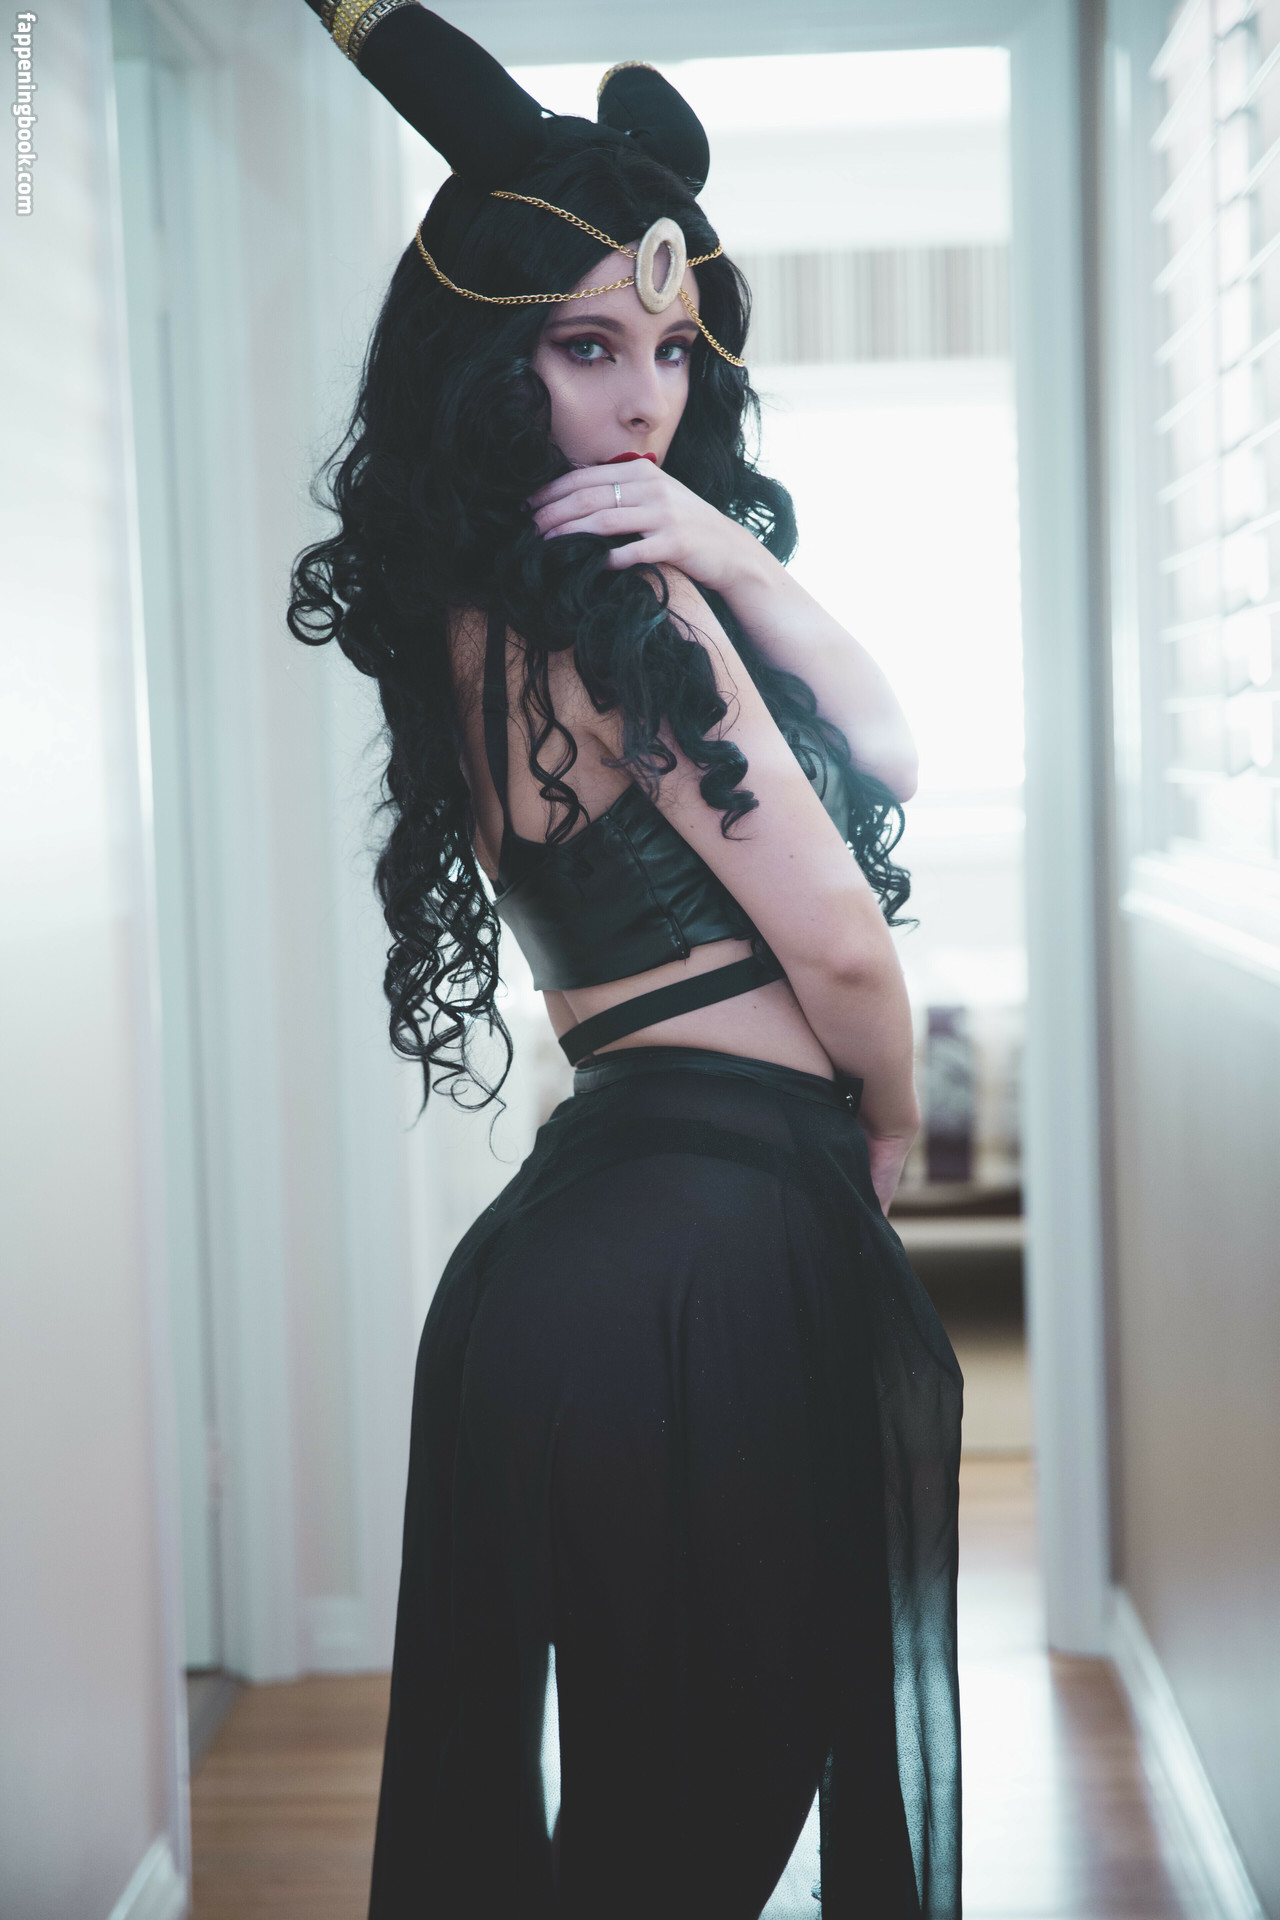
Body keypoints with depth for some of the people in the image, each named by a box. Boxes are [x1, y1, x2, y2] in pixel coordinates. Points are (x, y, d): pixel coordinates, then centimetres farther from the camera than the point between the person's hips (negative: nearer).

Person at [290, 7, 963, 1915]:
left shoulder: (487, 602, 12)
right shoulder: (612, 599, -14)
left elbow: (889, 752, 8)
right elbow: (840, 946, -12)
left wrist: (741, 566, -7)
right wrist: (888, 1131, 7)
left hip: (580, 1238, 9)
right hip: (722, 1244, -9)